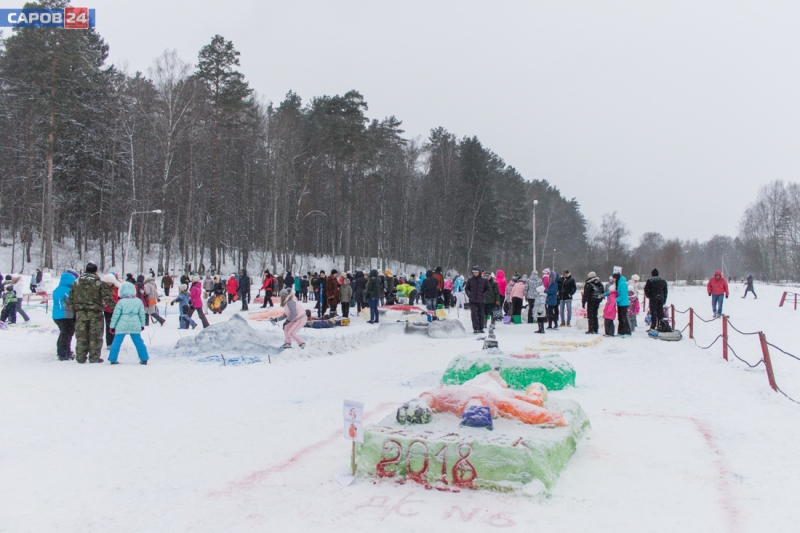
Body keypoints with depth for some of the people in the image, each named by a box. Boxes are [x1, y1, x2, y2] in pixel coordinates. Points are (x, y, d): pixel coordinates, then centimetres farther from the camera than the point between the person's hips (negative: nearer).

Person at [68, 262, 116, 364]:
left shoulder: (76, 283, 7)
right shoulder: (99, 283, -6)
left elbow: (71, 298, 11)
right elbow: (108, 298, -9)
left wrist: (74, 309, 21)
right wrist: (114, 309, -3)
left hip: (80, 313, 3)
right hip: (95, 313, -3)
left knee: (81, 336, 9)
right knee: (95, 336, 4)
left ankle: (80, 357, 13)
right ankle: (94, 357, 6)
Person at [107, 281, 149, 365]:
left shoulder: (121, 302, -6)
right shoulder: (138, 301, 3)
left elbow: (115, 315, -3)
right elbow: (142, 314, 8)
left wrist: (112, 326, 5)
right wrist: (142, 325, 19)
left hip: (122, 326, -3)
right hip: (135, 326, 3)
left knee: (117, 342, 7)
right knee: (139, 342, 9)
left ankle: (113, 359, 8)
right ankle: (144, 359, 11)